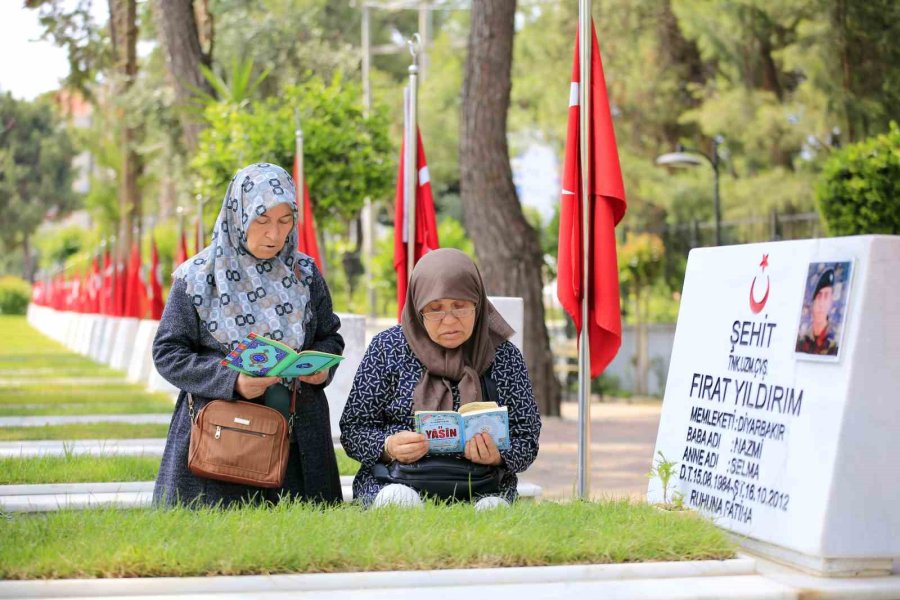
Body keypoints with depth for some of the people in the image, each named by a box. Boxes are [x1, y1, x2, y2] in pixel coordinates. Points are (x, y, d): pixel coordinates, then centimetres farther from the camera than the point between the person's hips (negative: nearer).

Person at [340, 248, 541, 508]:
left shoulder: (504, 356, 6)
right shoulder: (387, 348, 4)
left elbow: (527, 440, 6)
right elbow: (353, 430, 5)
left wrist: (498, 456, -17)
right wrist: (387, 447, -17)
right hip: (397, 482, 0)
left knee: (492, 508, -33)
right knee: (398, 499, -34)